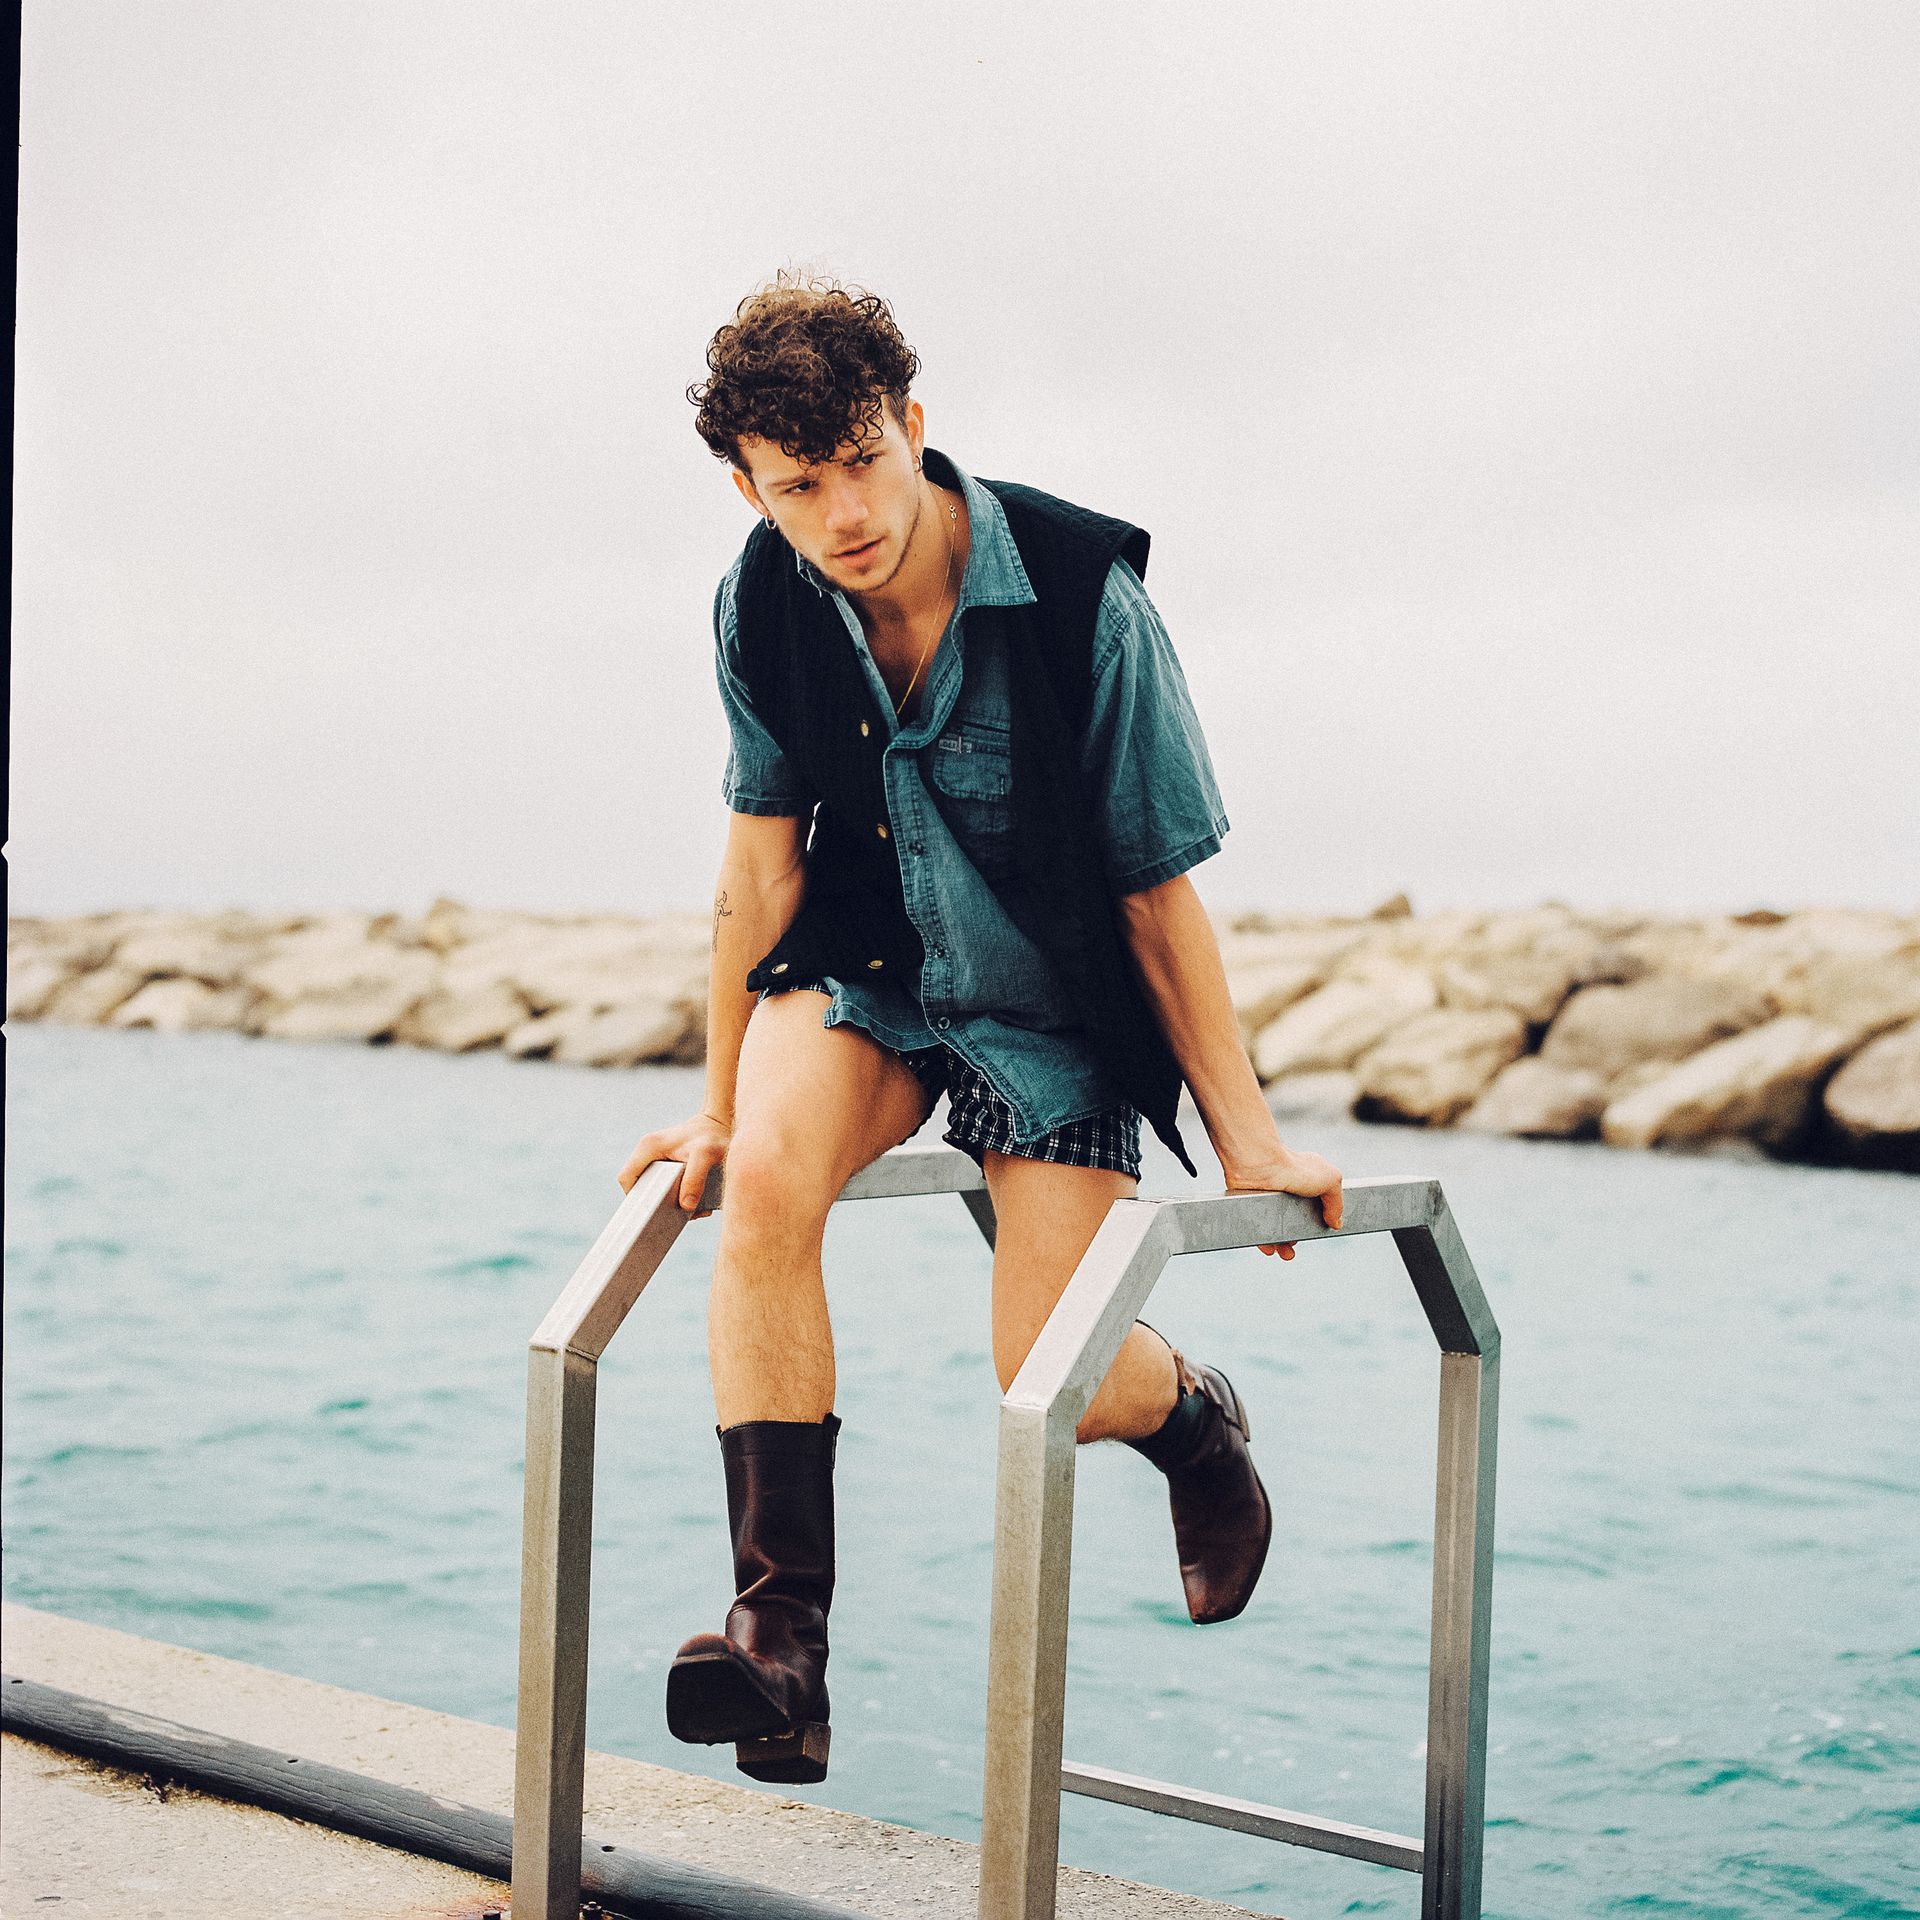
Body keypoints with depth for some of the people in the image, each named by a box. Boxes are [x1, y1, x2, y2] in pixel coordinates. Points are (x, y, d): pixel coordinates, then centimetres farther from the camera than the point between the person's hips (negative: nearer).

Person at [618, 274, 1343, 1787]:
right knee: (768, 1180, -29)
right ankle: (782, 1634, -25)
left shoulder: (1082, 595, -25)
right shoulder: (768, 601, -13)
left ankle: (1190, 1417, 29)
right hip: (867, 966, 3)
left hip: (1057, 1008, -3)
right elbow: (764, 854, -1)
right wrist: (722, 1107, 5)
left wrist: (1246, 1130, -9)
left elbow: (1157, 888, -16)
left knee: (1052, 1384, -11)